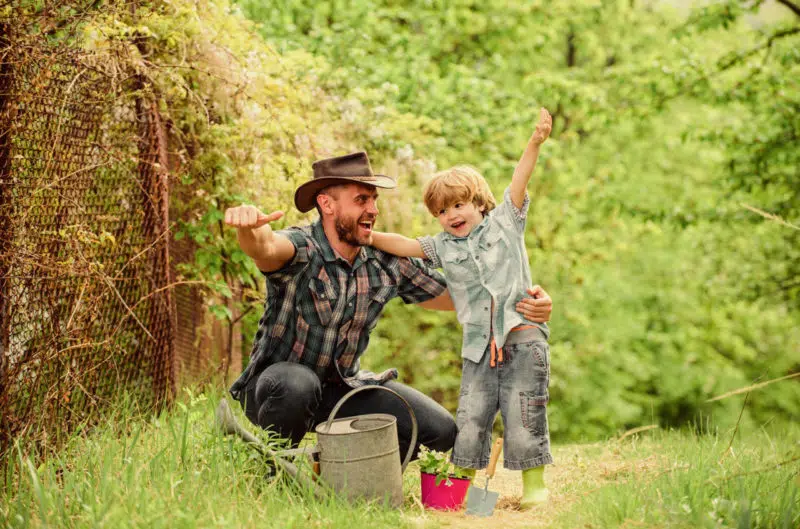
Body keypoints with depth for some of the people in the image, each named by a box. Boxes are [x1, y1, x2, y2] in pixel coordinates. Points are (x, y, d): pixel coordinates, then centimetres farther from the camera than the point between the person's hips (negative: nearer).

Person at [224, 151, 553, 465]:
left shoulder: (389, 263, -4)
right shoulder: (301, 250, -22)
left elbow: (454, 296, 1)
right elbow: (266, 247, -46)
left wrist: (525, 304, -14)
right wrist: (247, 226, -71)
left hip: (342, 385, 5)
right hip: (277, 378, -5)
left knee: (439, 430, -8)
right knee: (296, 385, -41)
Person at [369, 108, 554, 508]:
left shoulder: (504, 222, 8)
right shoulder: (443, 248, 15)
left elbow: (519, 181, -3)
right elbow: (403, 245, 10)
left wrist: (536, 141, -14)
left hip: (522, 337, -3)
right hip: (479, 348, 3)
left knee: (524, 416, -3)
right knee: (468, 422, -2)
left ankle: (534, 483, 12)